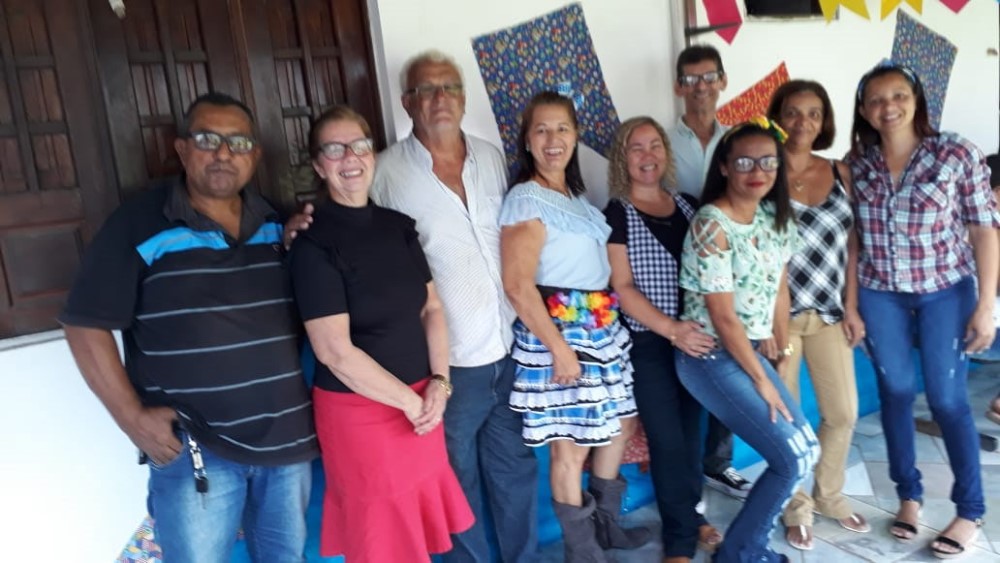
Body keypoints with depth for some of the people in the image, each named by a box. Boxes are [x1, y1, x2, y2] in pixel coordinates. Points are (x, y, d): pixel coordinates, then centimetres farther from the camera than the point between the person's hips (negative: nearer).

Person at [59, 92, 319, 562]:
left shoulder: (278, 223, 6)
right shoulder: (138, 225, -8)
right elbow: (86, 325, -7)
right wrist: (132, 417, -11)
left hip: (287, 437, 5)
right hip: (193, 448, -4)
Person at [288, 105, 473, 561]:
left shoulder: (398, 226, 5)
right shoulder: (313, 242, -14)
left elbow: (431, 308, 8)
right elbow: (334, 351, -18)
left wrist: (438, 383, -5)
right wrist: (410, 402, -13)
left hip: (421, 401, 6)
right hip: (360, 410, -5)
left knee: (422, 524, 19)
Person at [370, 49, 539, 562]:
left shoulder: (492, 157, 7)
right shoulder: (388, 171, -8)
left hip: (510, 347, 4)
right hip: (447, 358, -4)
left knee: (516, 468, 19)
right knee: (458, 477, 13)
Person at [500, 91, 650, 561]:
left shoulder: (575, 194, 13)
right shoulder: (526, 198, -14)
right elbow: (517, 285, -20)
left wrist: (605, 325, 14)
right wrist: (558, 347, -22)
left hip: (600, 326, 9)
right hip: (558, 329, -9)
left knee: (620, 423, 18)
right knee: (570, 445, 2)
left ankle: (606, 523, 38)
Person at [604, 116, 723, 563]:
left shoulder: (690, 206, 8)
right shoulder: (616, 214, -7)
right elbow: (621, 287, -13)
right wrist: (672, 330, -21)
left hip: (695, 338, 5)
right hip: (648, 343, -5)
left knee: (691, 432, 15)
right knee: (667, 440, 2)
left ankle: (691, 515, 36)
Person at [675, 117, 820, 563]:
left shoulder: (777, 217, 4)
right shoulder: (712, 225, -21)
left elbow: (779, 288, 10)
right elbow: (723, 317, -20)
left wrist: (781, 349, 9)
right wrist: (761, 380, -12)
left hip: (752, 351, 8)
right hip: (712, 357, -8)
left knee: (805, 451, 12)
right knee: (793, 458, -5)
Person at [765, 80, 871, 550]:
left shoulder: (840, 173, 6)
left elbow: (849, 243, 8)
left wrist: (851, 307, 4)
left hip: (829, 312, 5)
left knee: (843, 412, 11)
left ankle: (829, 495, 34)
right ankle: (797, 506, 25)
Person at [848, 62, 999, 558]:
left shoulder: (957, 154, -10)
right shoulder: (856, 162, -3)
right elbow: (851, 234, 3)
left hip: (947, 291, -2)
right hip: (879, 295, 3)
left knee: (947, 398, 3)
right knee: (895, 392, 11)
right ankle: (909, 495, 29)